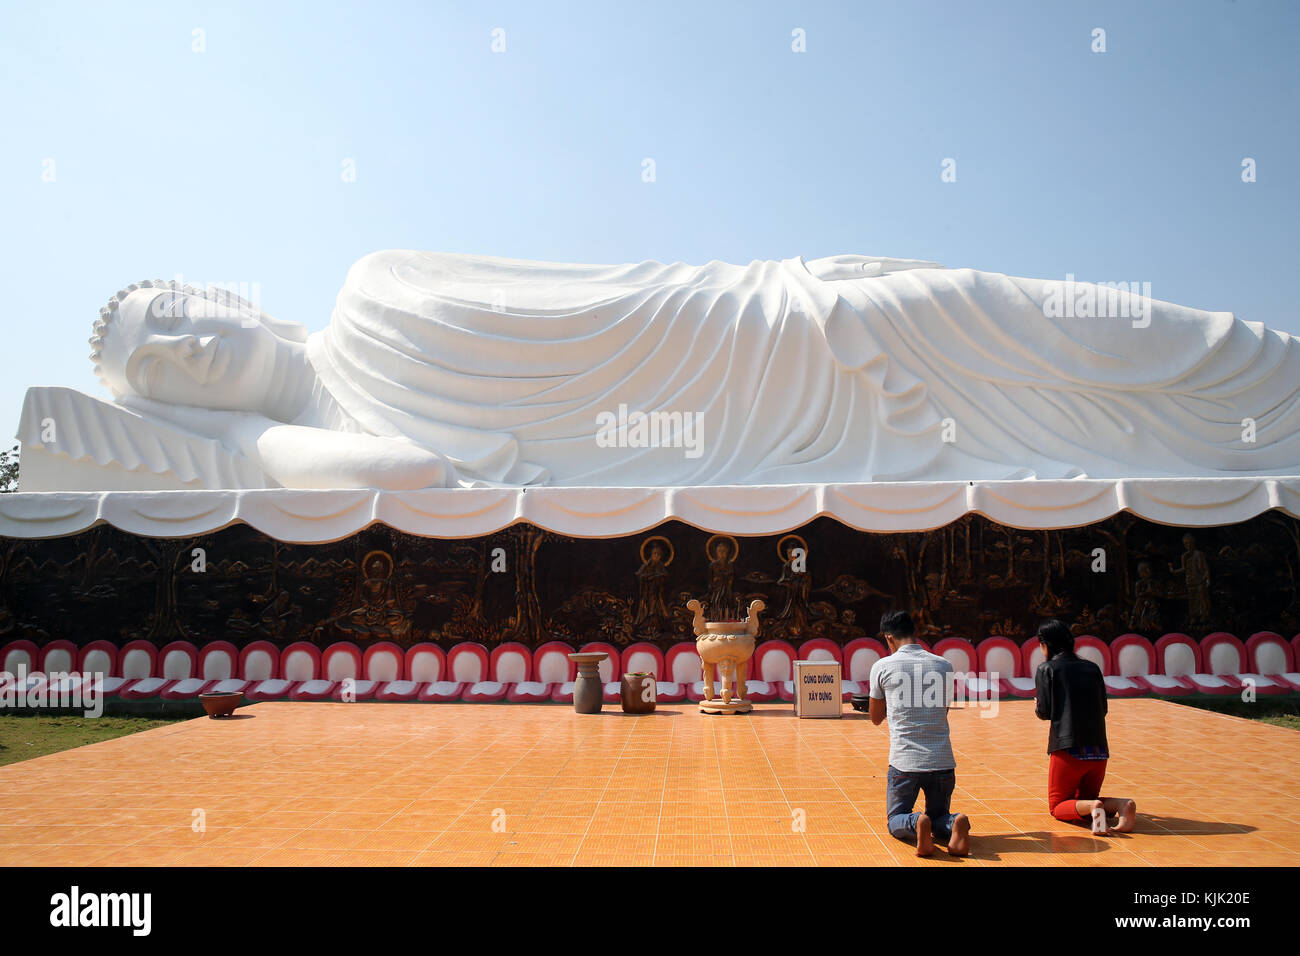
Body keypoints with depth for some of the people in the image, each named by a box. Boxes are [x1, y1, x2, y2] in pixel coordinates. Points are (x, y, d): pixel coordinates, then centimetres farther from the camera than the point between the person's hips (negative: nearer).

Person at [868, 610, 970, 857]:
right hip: (943, 761, 3)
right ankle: (955, 824, -13)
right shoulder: (944, 666, 6)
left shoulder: (882, 666, -2)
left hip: (904, 762, -2)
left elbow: (875, 718, 10)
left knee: (896, 820, 16)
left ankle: (915, 824, -18)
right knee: (939, 818, 22)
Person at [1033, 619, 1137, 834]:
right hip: (1100, 750, 5)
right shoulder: (1092, 668, 13)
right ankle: (1121, 804, -9)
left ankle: (1093, 807, -20)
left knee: (1057, 807, 11)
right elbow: (1103, 709, 13)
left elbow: (1044, 712, -5)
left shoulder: (1046, 669, -1)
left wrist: (1038, 708, 17)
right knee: (1084, 801, 22)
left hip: (1068, 749, -5)